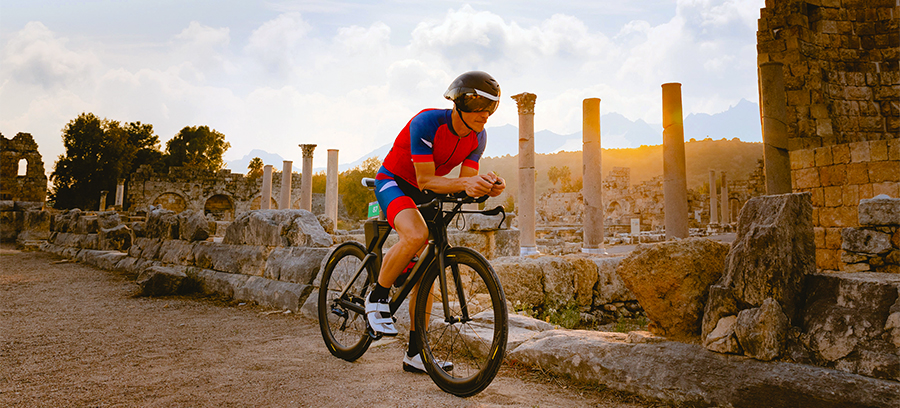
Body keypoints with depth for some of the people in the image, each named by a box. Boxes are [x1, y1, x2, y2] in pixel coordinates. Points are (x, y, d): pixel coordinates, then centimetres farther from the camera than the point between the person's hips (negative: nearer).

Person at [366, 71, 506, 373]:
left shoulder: (478, 136, -9)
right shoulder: (427, 123, -28)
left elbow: (467, 180, -11)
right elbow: (425, 180, -30)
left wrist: (486, 187, -33)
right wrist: (465, 182, -45)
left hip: (423, 195, 7)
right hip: (393, 182, -6)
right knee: (415, 235, -37)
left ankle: (416, 353, 10)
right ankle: (378, 297, -12)